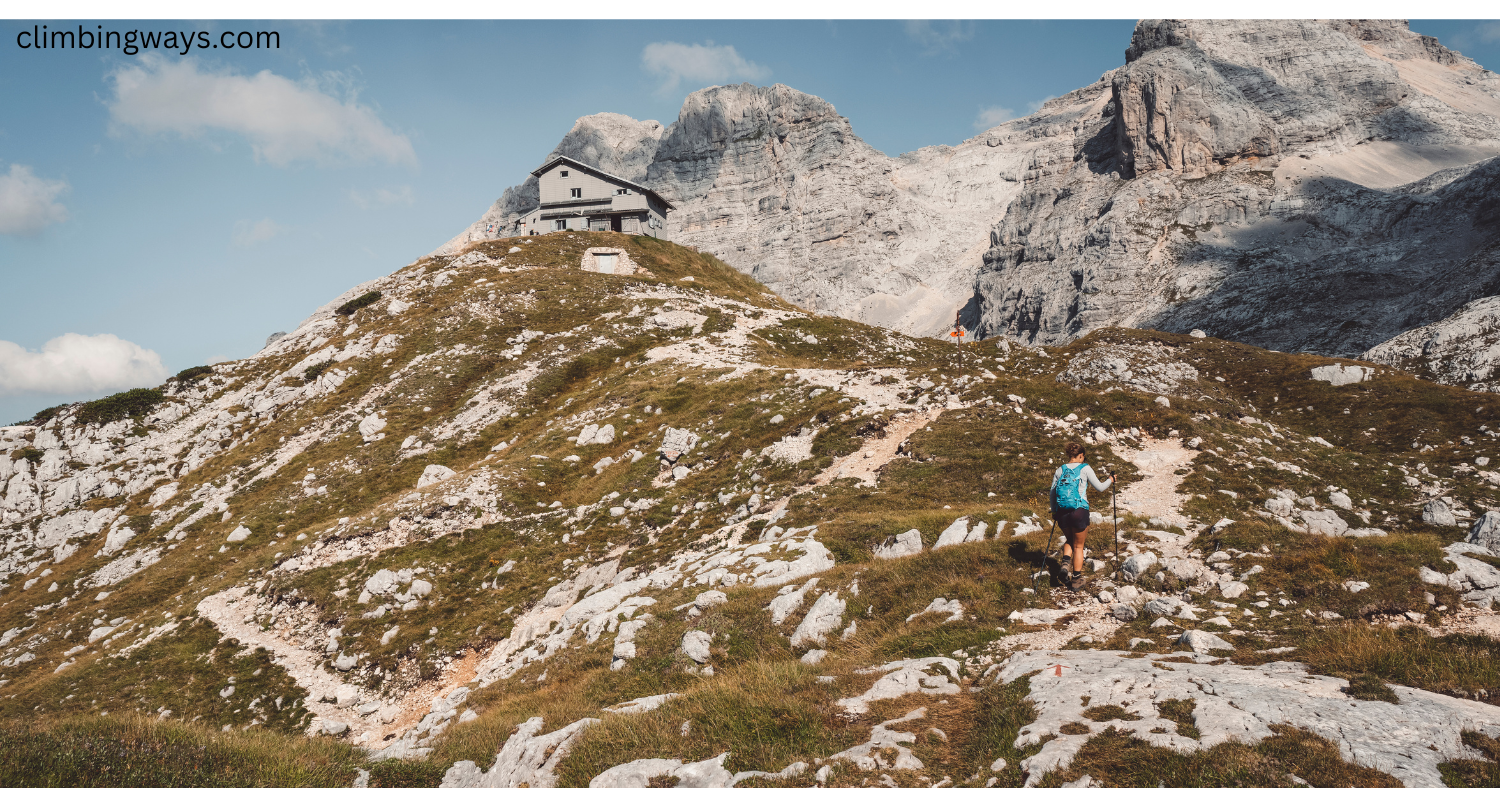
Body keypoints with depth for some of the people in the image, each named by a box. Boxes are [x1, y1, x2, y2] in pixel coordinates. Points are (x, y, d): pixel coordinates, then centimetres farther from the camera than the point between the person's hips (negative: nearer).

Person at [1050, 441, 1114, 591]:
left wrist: (1054, 511, 21)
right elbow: (1100, 488, 1)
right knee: (1078, 546, 11)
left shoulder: (1060, 470, 6)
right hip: (1079, 511, -3)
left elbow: (1052, 491, 10)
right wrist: (1110, 480, 21)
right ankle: (1076, 579, 13)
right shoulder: (1085, 469, -4)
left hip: (1062, 512, 3)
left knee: (1069, 540, 27)